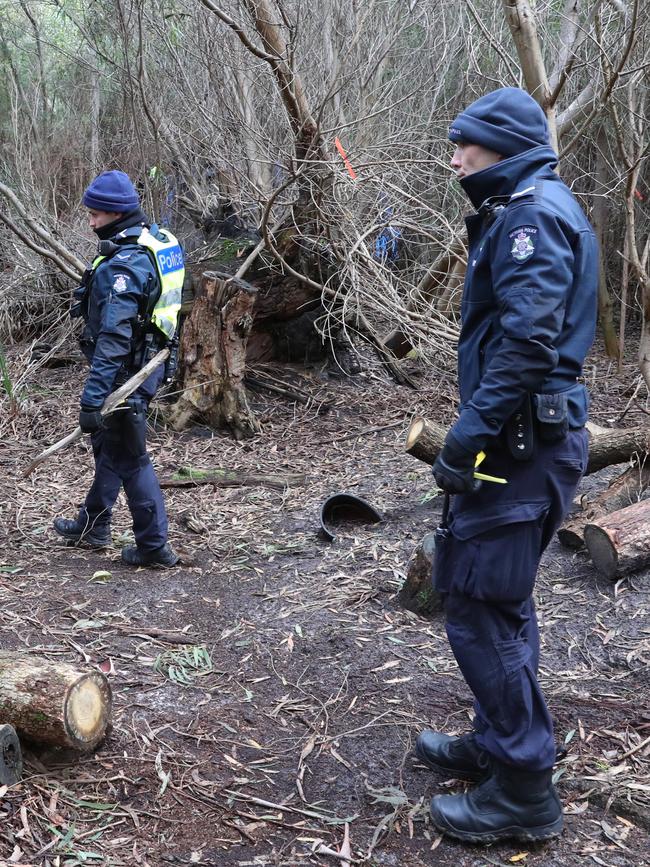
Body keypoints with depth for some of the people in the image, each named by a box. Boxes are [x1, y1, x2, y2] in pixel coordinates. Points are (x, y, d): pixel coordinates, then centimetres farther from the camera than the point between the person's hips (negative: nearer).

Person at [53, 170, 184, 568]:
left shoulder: (122, 266, -24)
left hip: (126, 372, -10)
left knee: (129, 457, 2)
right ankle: (93, 524, 38)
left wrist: (92, 398, -27)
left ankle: (154, 546, 12)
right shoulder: (161, 241, 5)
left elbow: (113, 340, -28)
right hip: (150, 360, 10)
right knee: (109, 443, 23)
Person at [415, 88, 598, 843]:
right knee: (499, 599, 18)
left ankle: (524, 790, 4)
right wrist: (479, 428, 17)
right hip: (522, 437, 11)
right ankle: (499, 741, 32)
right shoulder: (519, 212, 20)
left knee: (480, 605, -6)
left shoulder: (533, 212, -12)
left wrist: (470, 432, -24)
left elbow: (528, 338, -24)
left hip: (523, 442, -11)